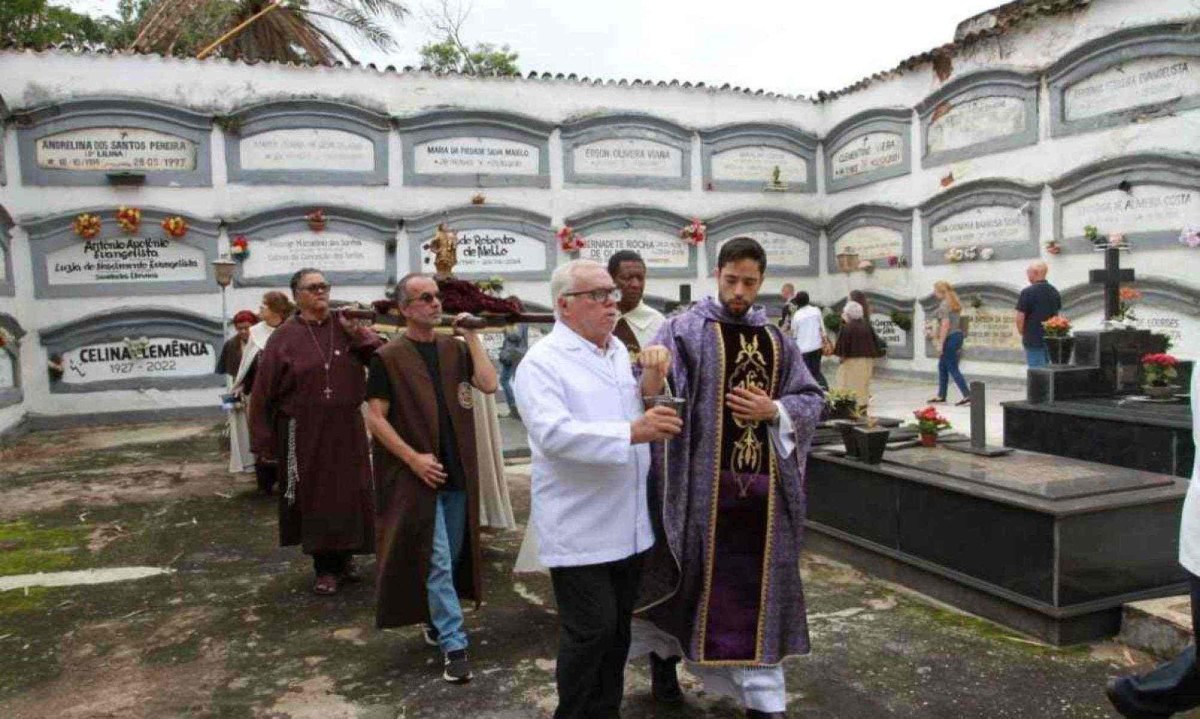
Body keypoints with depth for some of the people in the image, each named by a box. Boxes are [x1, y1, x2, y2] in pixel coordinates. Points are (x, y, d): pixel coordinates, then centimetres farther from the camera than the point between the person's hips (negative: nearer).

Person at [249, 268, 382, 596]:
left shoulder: (345, 326, 3)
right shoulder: (284, 337, -4)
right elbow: (263, 391, -3)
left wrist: (358, 334, -19)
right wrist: (263, 442, -4)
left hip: (347, 428, 2)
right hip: (304, 431, -2)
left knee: (348, 493, 9)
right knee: (314, 495, 5)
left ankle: (345, 558, 28)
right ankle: (326, 567, 18)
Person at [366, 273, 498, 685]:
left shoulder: (455, 349, 6)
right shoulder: (388, 357, -6)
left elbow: (488, 385, -8)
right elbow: (375, 418, -8)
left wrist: (471, 336, -8)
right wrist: (413, 458, -15)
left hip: (457, 471, 5)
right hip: (416, 475, -5)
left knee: (452, 558, 16)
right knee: (436, 562, -3)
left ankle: (436, 620, 36)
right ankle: (453, 645, 5)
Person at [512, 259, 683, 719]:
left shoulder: (620, 352, 12)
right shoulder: (542, 362, -12)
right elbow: (553, 432, -27)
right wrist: (631, 433, -34)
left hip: (629, 523, 7)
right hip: (579, 527, -7)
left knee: (617, 628, 16)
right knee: (591, 630, -2)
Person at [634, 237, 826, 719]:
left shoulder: (776, 338, 9)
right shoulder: (684, 330, -5)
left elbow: (812, 400, 11)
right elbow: (652, 399, -14)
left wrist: (773, 410, -8)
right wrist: (653, 371, -36)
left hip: (764, 483, 4)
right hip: (703, 480, -4)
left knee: (759, 584, 10)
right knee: (695, 575, 7)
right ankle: (662, 653, 34)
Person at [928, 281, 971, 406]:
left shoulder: (944, 304, -15)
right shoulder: (954, 303, 14)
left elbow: (945, 325, -21)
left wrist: (940, 344, -19)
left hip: (949, 338, -10)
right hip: (958, 335, 10)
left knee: (952, 368, -5)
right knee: (942, 366, 17)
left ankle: (967, 395, -7)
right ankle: (941, 395, 22)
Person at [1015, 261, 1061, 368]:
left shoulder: (1027, 292, -13)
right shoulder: (1054, 291, 10)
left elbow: (1020, 318, -13)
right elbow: (1057, 314, 17)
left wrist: (1022, 333, 3)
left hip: (1033, 339, -7)